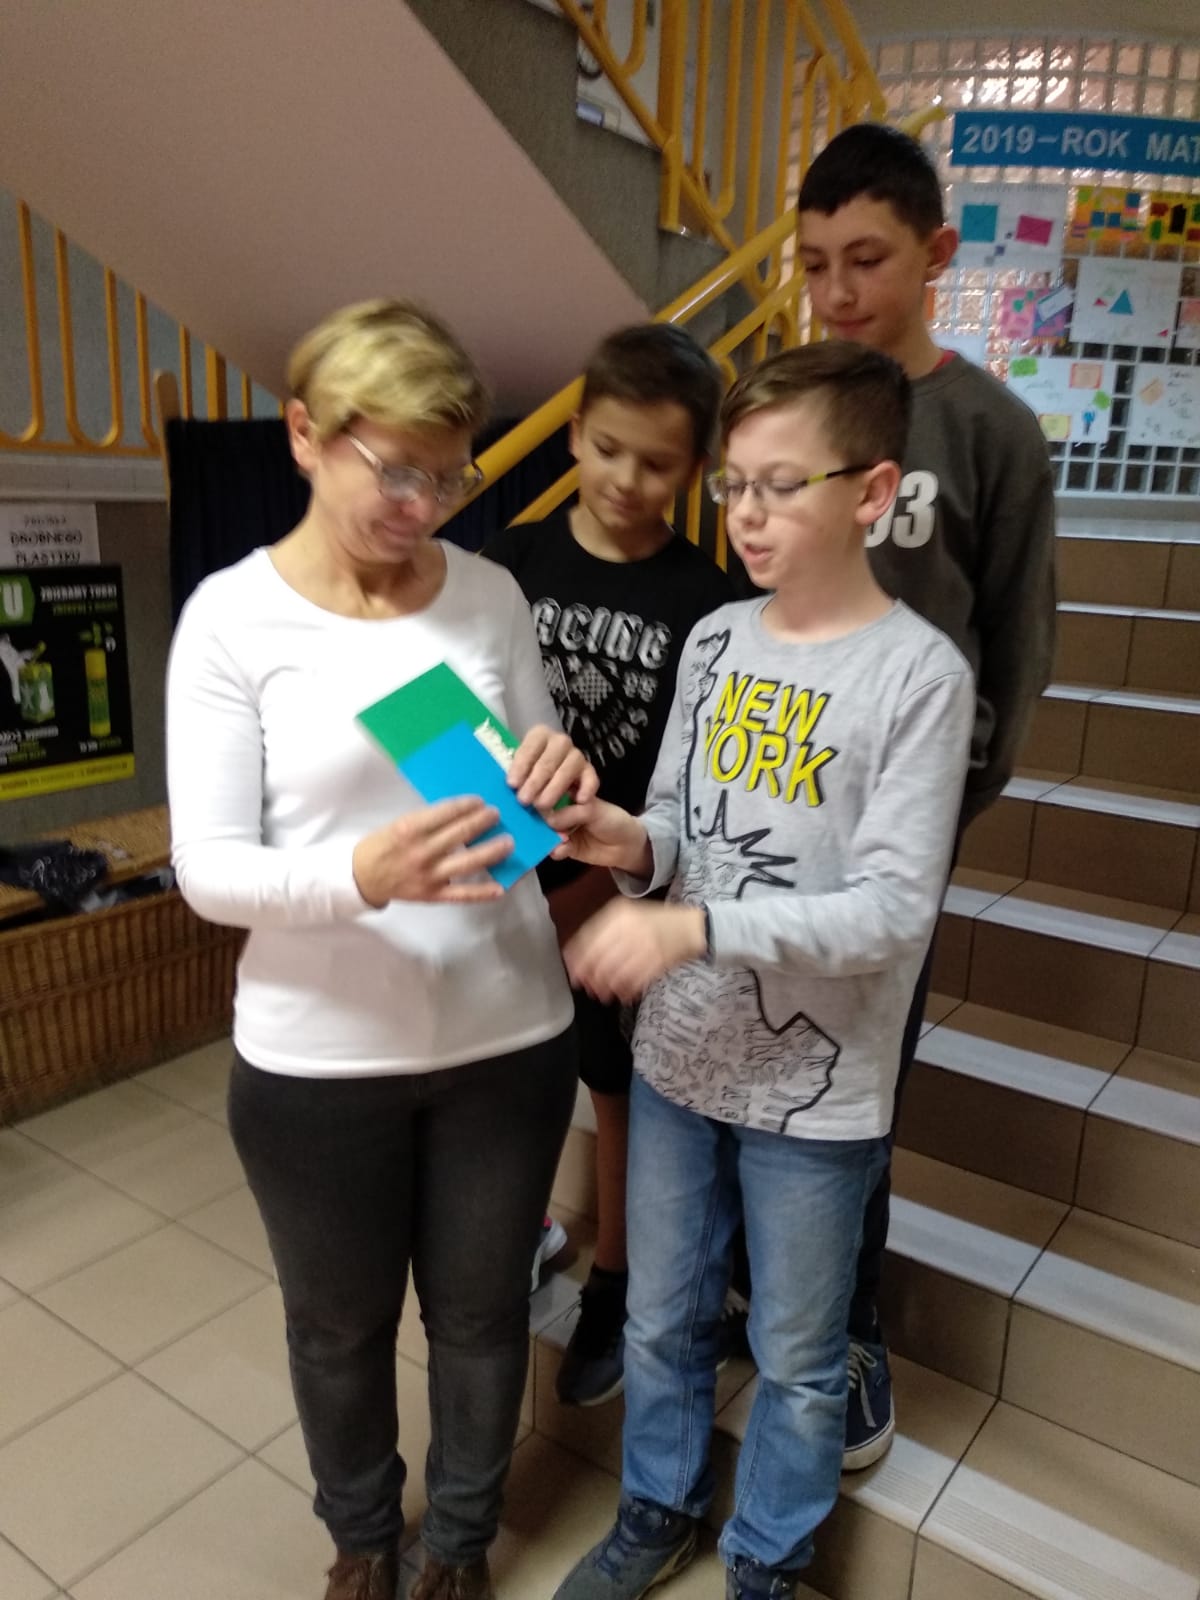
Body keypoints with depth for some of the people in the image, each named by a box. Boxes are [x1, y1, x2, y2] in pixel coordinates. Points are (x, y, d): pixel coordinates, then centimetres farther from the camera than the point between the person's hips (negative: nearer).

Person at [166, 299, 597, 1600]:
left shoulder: (490, 595, -2)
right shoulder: (231, 617, -11)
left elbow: (530, 796, 5)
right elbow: (207, 868, -13)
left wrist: (555, 780, -18)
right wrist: (358, 875, -32)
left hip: (507, 1038, 2)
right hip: (315, 1061, -2)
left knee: (481, 1316, 22)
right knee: (339, 1328, 22)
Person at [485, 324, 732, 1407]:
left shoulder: (704, 600, -10)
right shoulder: (513, 562, -3)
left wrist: (594, 889, -20)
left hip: (629, 889, -2)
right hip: (513, 874, 3)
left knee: (623, 1097, 14)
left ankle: (612, 1287, 36)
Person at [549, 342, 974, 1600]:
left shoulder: (920, 673, -16)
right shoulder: (713, 641, 0)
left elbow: (894, 908, -20)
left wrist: (692, 928, -30)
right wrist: (630, 844, -15)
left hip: (815, 1089, -4)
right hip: (677, 1058, 5)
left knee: (796, 1359, 18)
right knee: (661, 1321, 23)